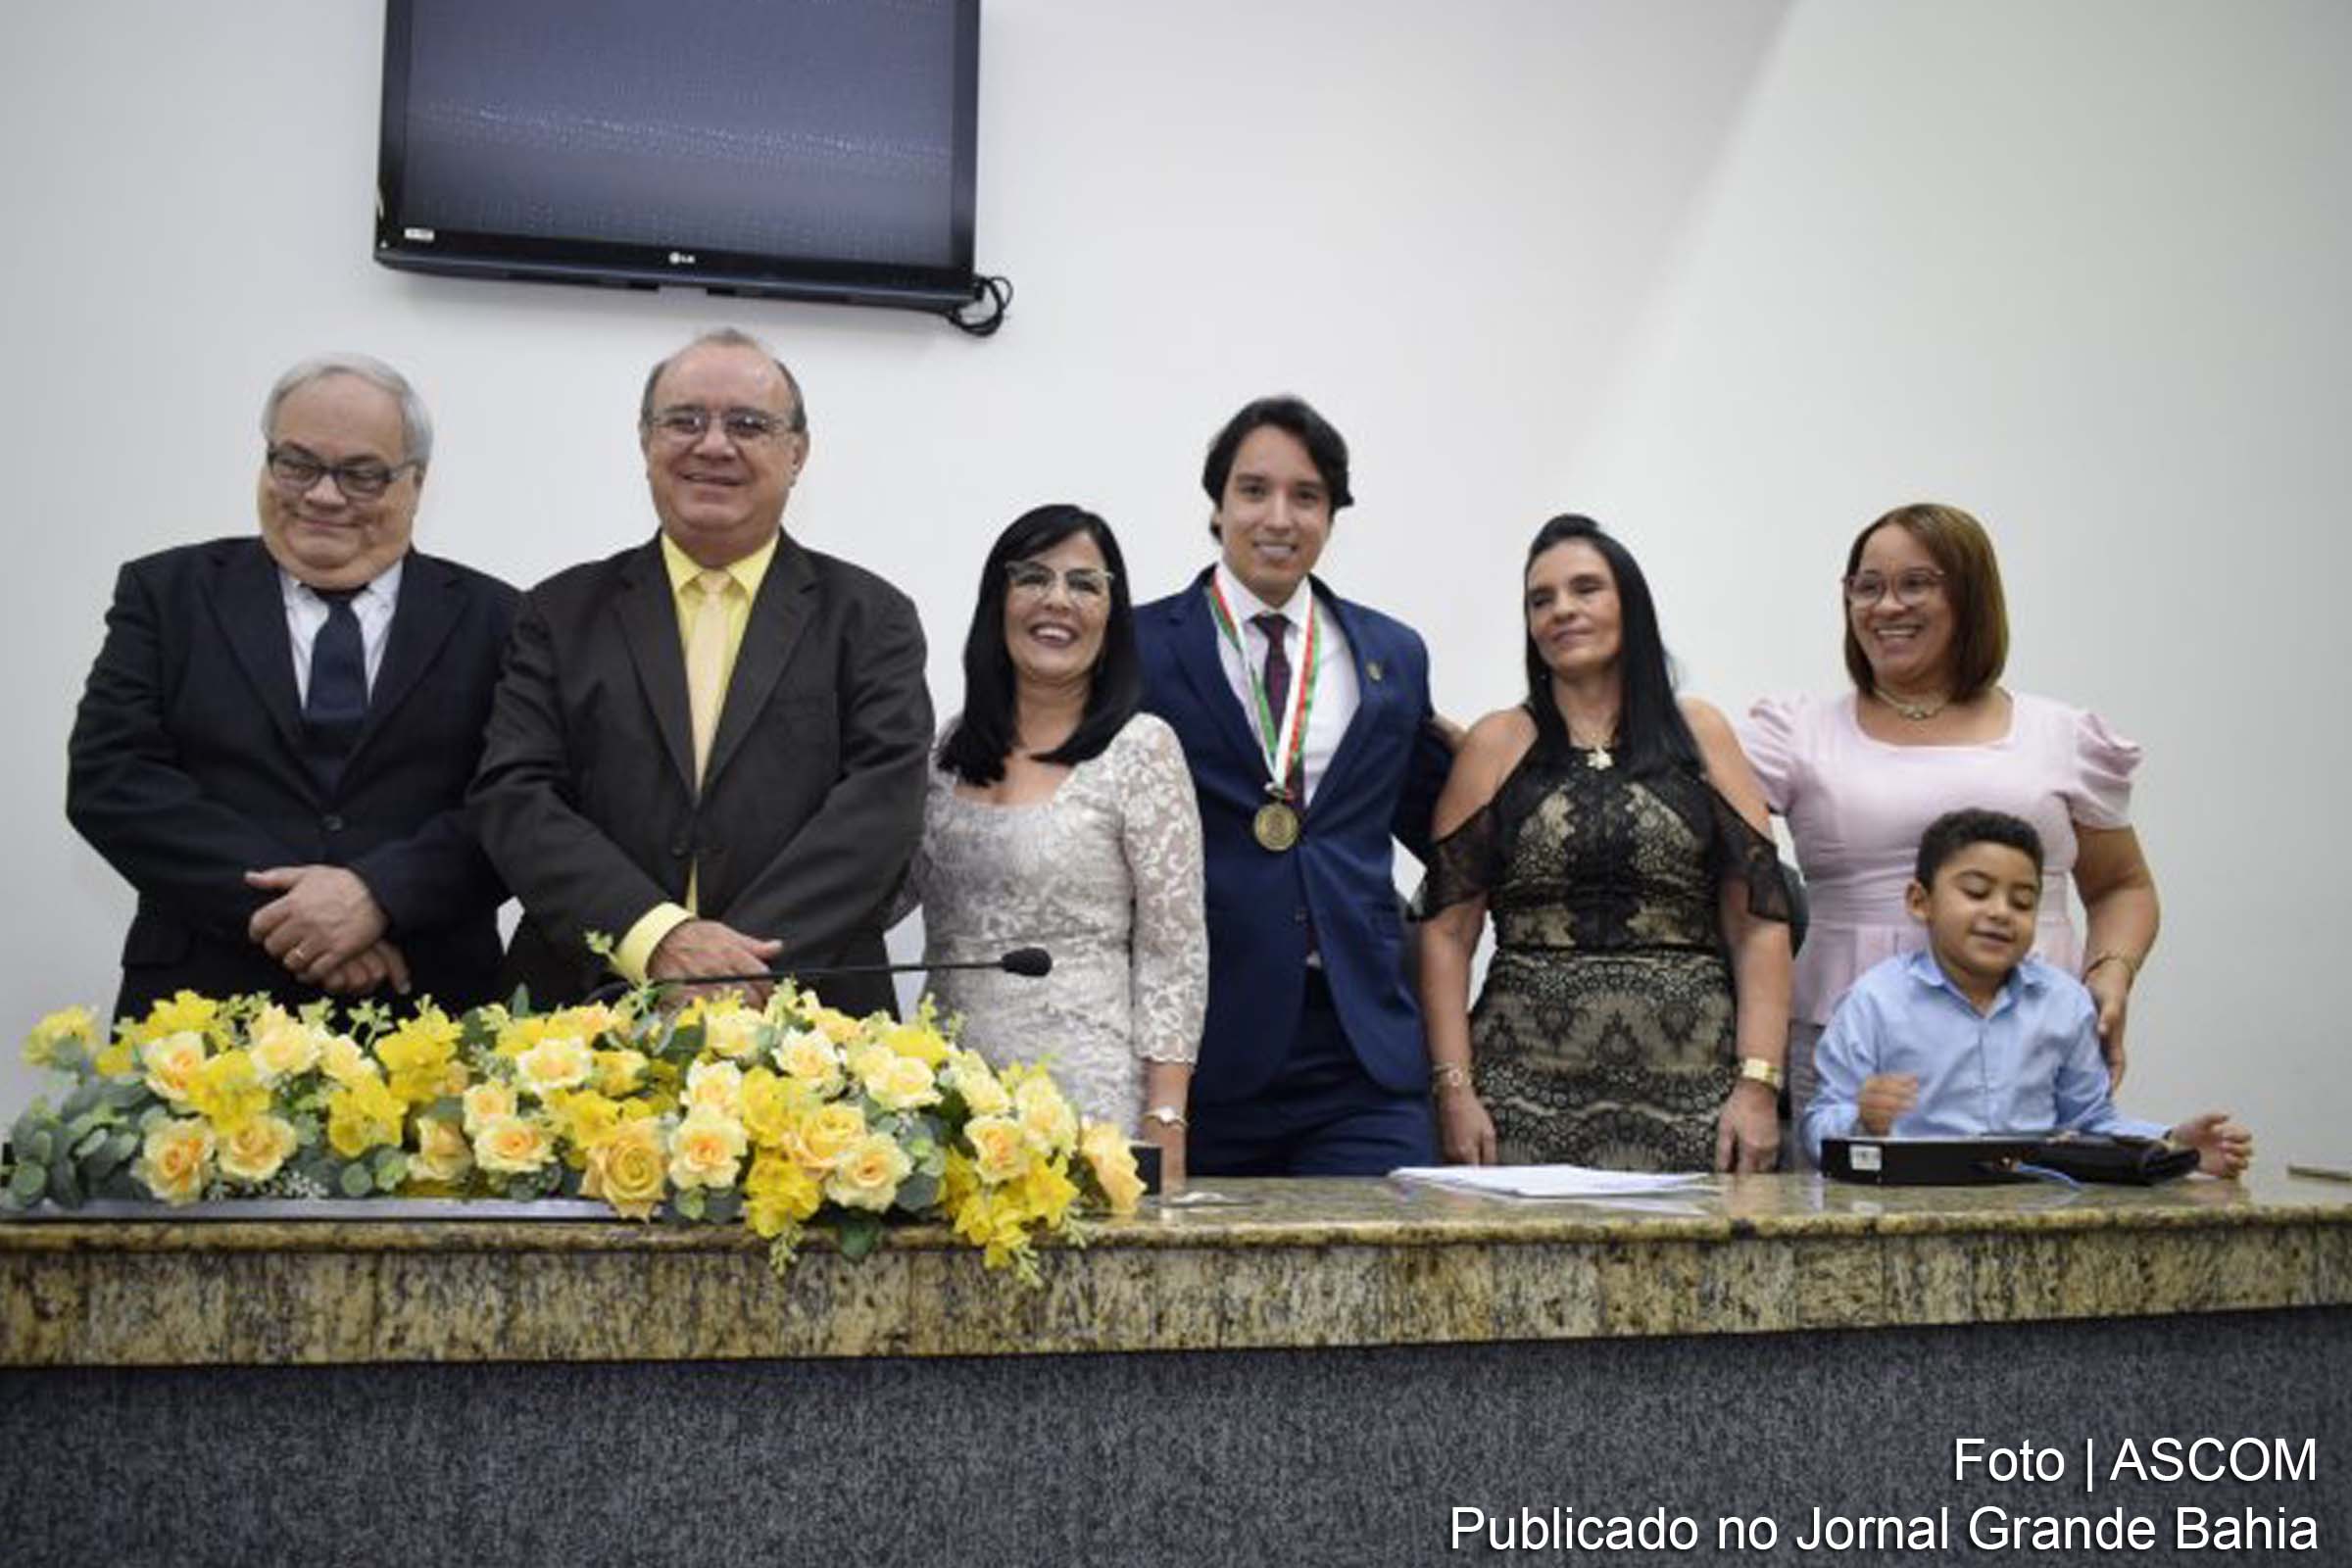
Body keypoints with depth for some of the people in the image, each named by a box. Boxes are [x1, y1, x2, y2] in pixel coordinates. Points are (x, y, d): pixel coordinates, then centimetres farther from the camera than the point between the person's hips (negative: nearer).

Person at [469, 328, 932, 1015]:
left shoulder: (871, 618, 6)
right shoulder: (563, 613, 9)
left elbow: (882, 797, -6)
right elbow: (511, 795, -1)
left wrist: (742, 965, -18)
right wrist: (658, 937, -16)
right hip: (591, 1018, 1)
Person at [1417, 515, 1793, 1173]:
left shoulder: (1700, 734, 9)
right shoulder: (1497, 744, 8)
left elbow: (1759, 923, 5)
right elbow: (1447, 932, 4)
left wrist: (1759, 1084, -4)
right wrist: (1455, 1089, -5)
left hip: (1692, 1089, 1)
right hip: (1528, 1087, 0)